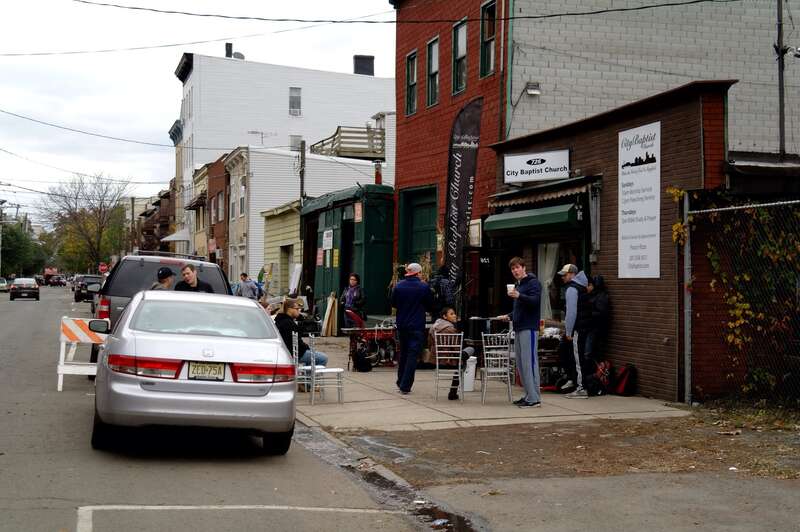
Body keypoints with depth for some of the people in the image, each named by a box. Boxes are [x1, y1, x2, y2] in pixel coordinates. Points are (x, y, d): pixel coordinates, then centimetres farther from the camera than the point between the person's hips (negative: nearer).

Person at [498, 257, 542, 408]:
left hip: (529, 328, -10)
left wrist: (519, 296, -36)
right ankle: (529, 395, 17)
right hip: (519, 328, 10)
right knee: (520, 363, 11)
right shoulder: (517, 285, 22)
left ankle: (534, 398, -13)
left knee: (529, 362, -12)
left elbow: (535, 301, -23)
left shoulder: (533, 283, -6)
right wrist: (509, 316, 17)